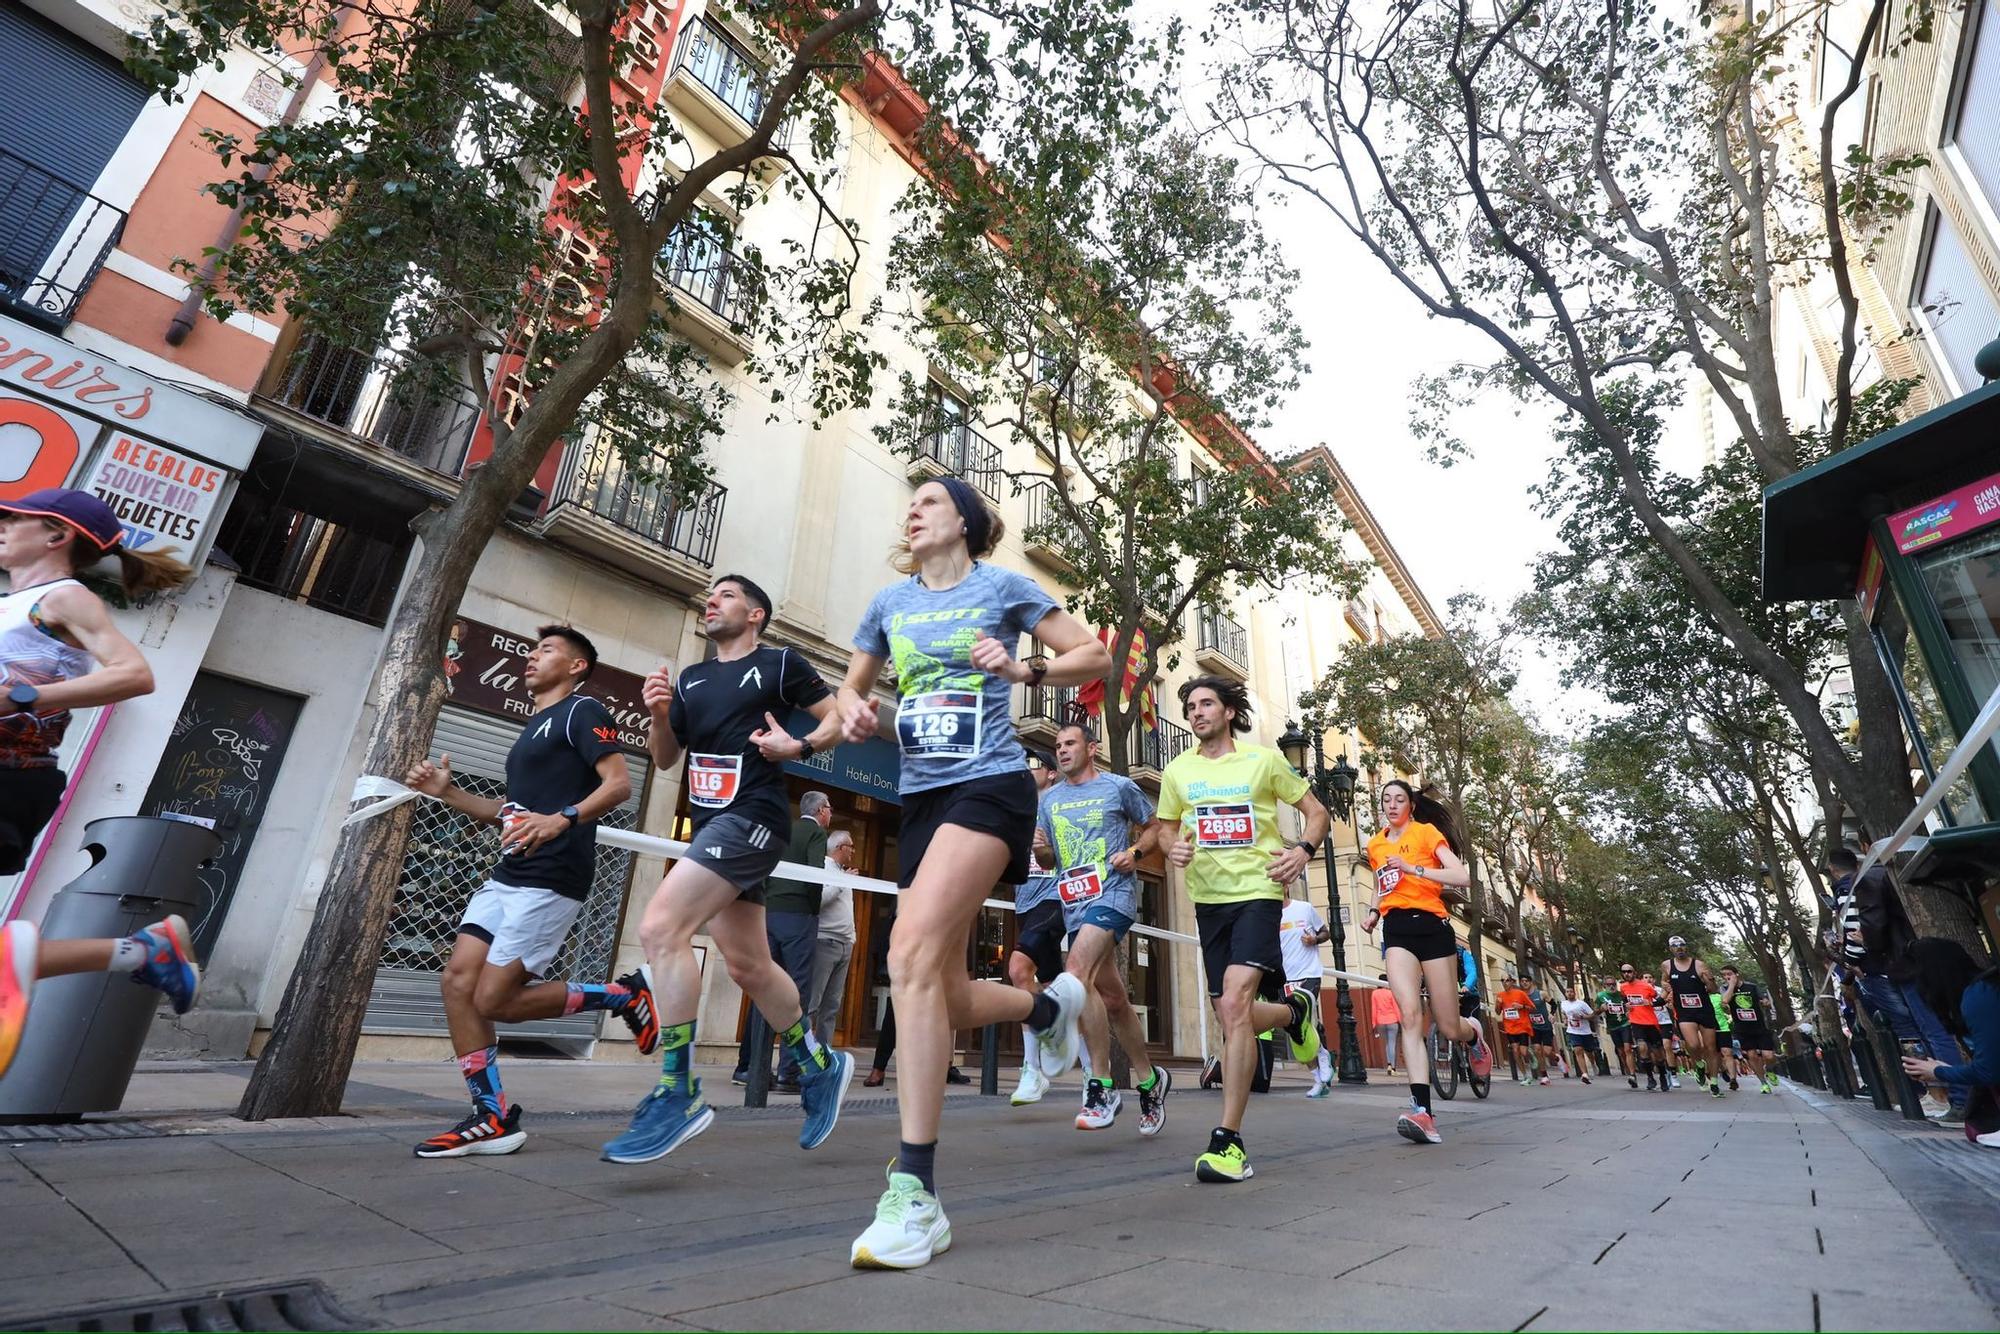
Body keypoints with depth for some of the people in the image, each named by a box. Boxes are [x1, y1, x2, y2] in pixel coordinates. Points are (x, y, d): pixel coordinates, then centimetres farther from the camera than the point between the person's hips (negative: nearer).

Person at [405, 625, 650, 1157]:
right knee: (458, 979, 1)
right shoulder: (532, 727, 23)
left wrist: (562, 820, -32)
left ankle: (624, 994, 5)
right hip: (506, 876, 9)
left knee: (493, 1000, -10)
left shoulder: (583, 711, -5)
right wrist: (447, 791, 16)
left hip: (551, 882, -9)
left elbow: (619, 783, -18)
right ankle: (493, 1118, 11)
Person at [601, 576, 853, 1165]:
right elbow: (665, 758, 20)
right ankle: (821, 1066, 28)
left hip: (751, 818, -7)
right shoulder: (691, 678, 19)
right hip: (710, 827, 8)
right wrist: (659, 714, 2)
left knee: (660, 929, -21)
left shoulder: (780, 664, 2)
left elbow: (841, 717, 3)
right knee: (748, 966, 10)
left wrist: (799, 746, -14)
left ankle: (678, 1093, -11)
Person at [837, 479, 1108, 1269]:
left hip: (989, 784, -6)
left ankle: (914, 1194, -16)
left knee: (911, 956, -24)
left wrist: (1024, 671, -12)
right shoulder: (890, 603, 15)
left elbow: (1095, 656, 5)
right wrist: (853, 711, 0)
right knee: (944, 996, 5)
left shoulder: (1002, 586, 3)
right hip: (921, 795, 6)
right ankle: (1052, 1006, 34)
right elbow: (853, 686, 24)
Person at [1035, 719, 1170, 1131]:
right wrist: (1039, 848, -5)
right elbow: (1046, 859, 18)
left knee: (1077, 972, -26)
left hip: (1112, 894, -6)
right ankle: (1148, 1078, 30)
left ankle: (1101, 1086, -17)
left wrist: (1135, 852, -8)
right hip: (1074, 903, 6)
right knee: (1112, 998, 11)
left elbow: (1154, 827, 11)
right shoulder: (1049, 799, 14)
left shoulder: (1120, 787, 2)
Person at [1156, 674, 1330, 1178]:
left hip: (1258, 891, -4)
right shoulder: (1178, 770, 7)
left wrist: (1304, 849, -12)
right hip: (1208, 897, 5)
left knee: (1234, 1003, -21)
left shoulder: (1264, 759, 0)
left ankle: (1227, 1140, -12)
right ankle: (1294, 1011, 43)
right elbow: (1168, 827, 18)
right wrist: (1174, 847, -5)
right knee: (1231, 1017, 9)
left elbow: (1316, 811, 7)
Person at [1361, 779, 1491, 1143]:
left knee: (1449, 1028, 3)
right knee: (1410, 1013, -18)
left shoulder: (1427, 832, 0)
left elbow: (1462, 877, -13)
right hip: (1396, 931, 3)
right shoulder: (1376, 845, 15)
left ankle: (1473, 1032, 42)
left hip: (1431, 926, -3)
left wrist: (1413, 868, -21)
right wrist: (1373, 912, 12)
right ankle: (1422, 1112, -23)